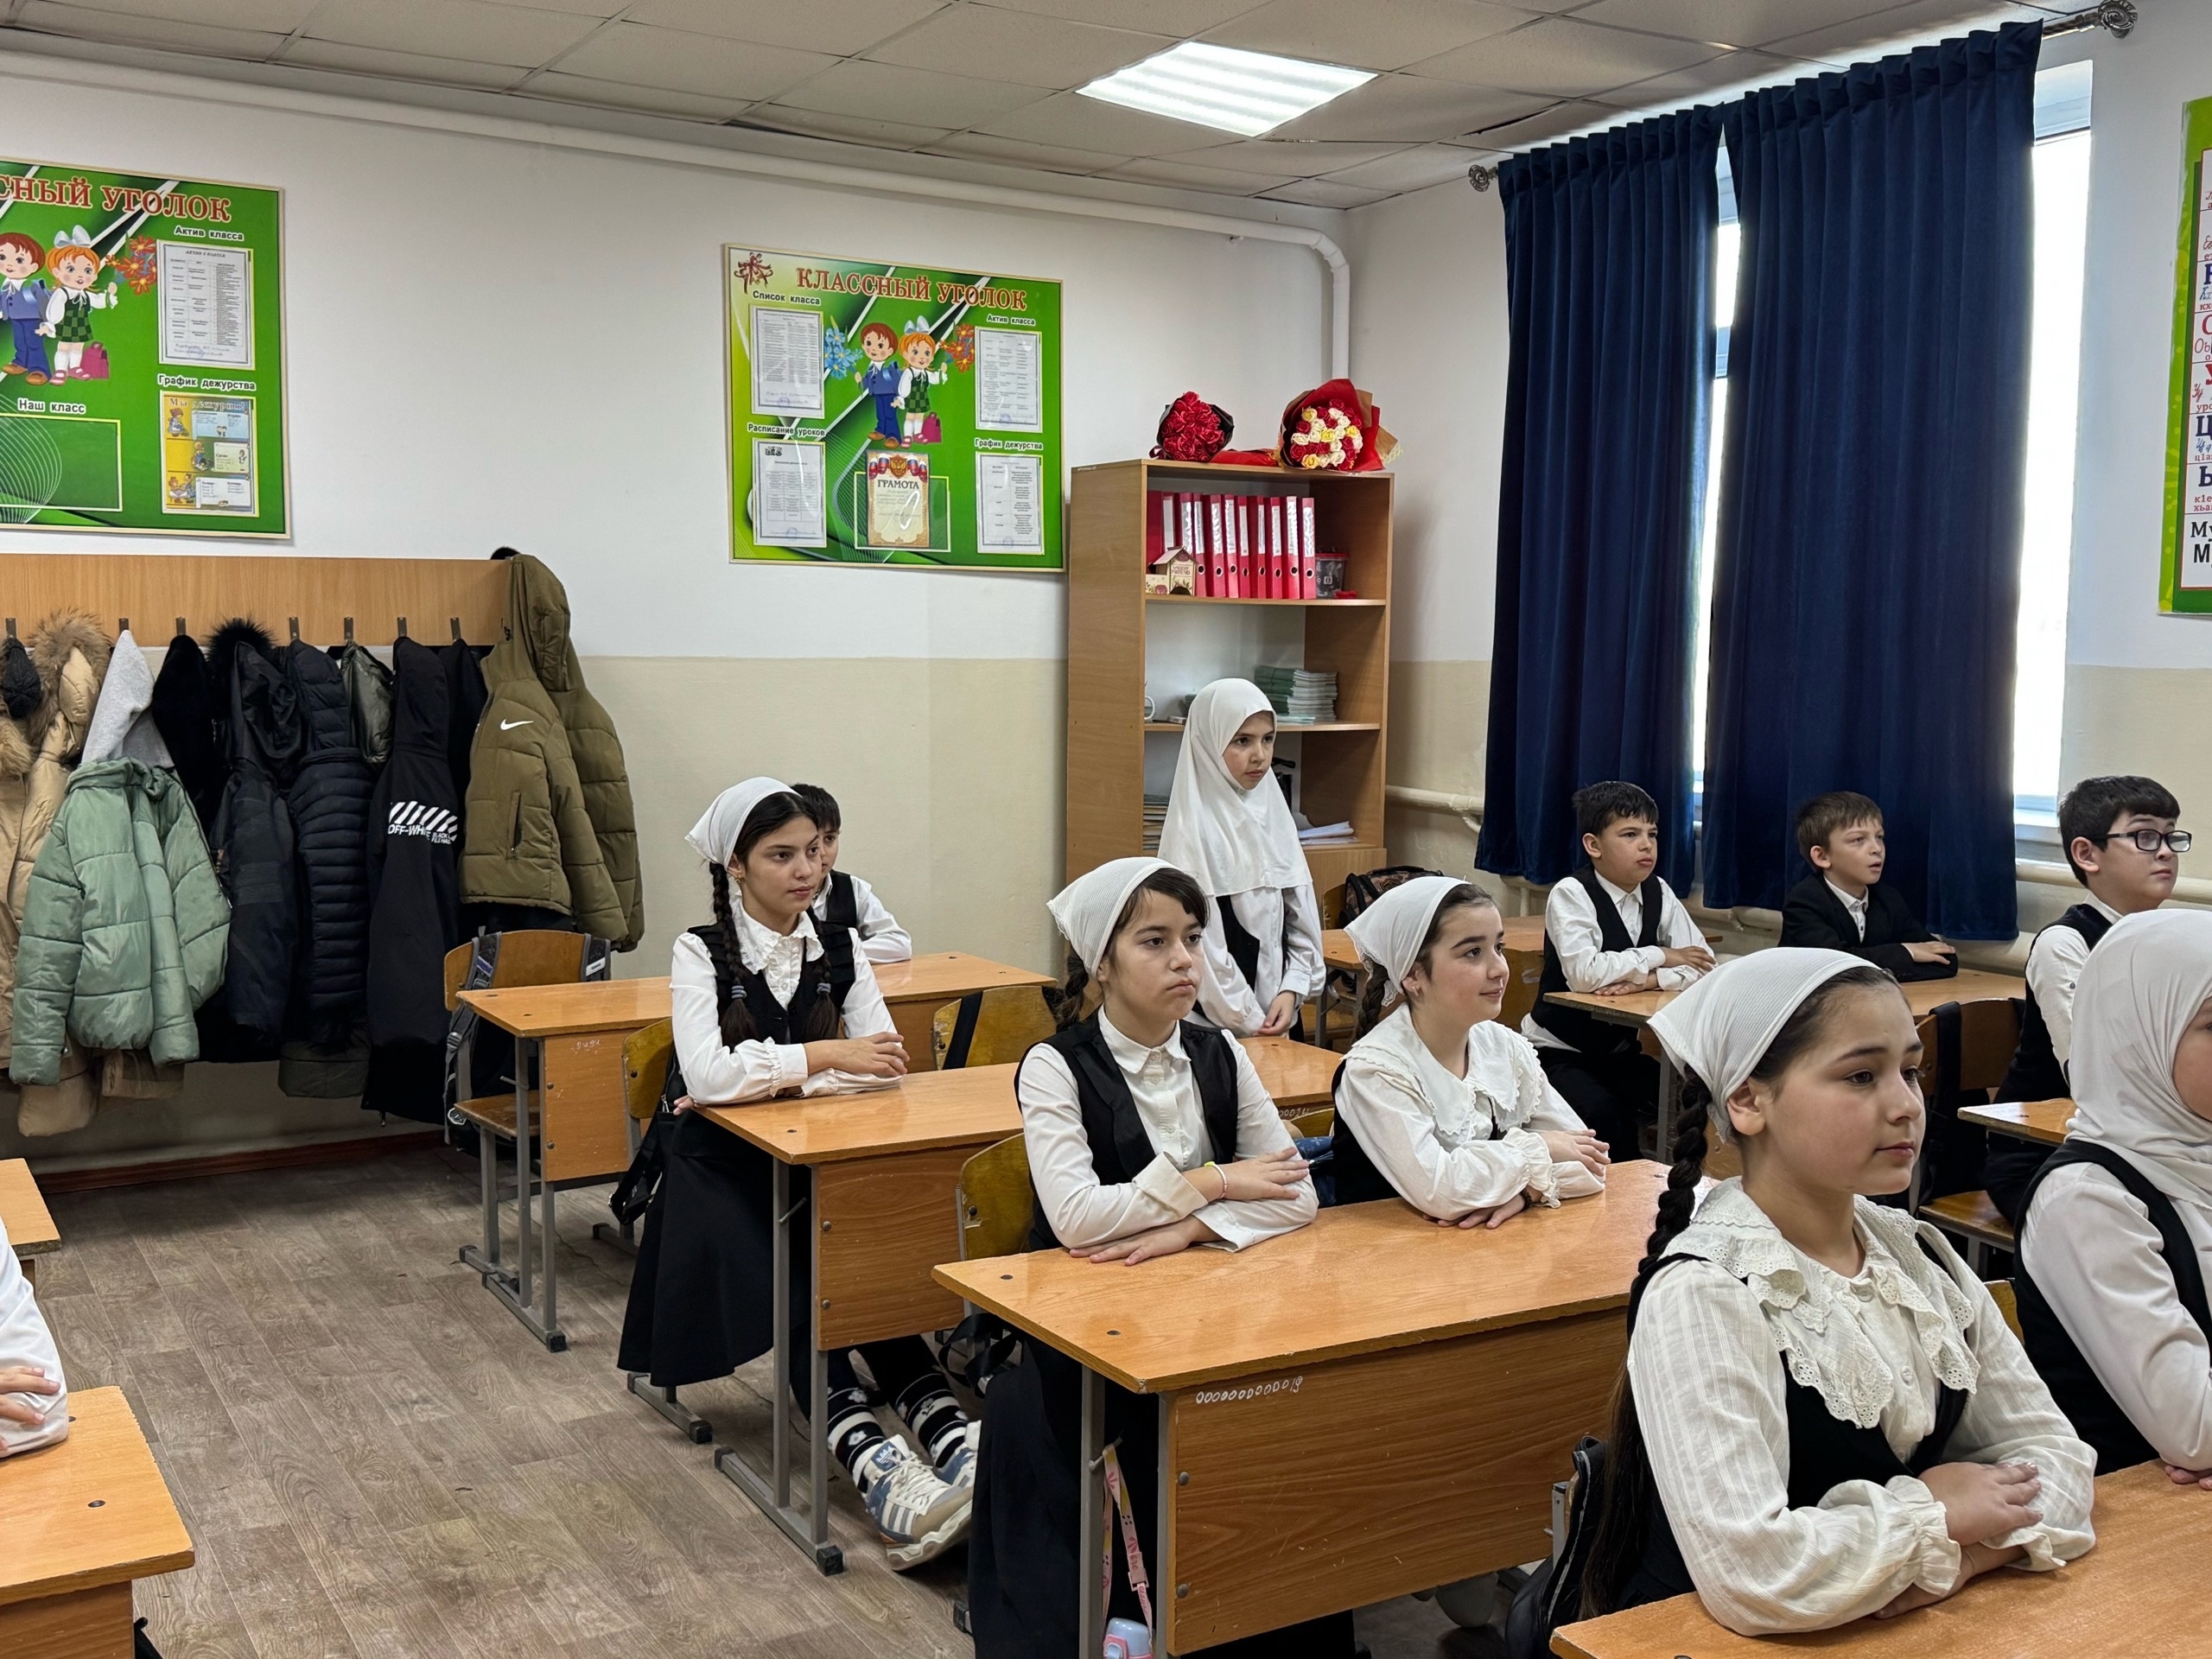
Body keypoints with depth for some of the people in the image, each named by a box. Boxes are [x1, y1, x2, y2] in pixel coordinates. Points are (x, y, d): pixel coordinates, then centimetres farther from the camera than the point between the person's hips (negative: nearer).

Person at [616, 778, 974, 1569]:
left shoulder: (840, 949, 5)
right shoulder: (702, 954, -8)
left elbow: (888, 1066, -5)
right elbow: (707, 1074, -24)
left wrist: (768, 1078, -14)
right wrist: (823, 1056, -20)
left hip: (818, 1161, 3)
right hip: (725, 1169, -3)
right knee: (792, 1291, -27)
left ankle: (951, 1442, -36)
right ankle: (876, 1464, -40)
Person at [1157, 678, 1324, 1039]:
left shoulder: (1272, 814, 7)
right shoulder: (1194, 827, -13)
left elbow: (1301, 913, 10)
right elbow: (1202, 944, -15)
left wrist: (1292, 990, -3)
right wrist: (1250, 1024, -14)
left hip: (1276, 1013, 6)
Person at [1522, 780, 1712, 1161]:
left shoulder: (1658, 893, 1)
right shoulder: (1572, 893, -17)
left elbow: (1701, 964, -6)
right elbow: (1584, 973, -32)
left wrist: (1644, 980, -24)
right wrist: (1659, 957, -20)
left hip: (1619, 1051, 6)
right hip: (1558, 1053, -6)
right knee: (1604, 1114, -30)